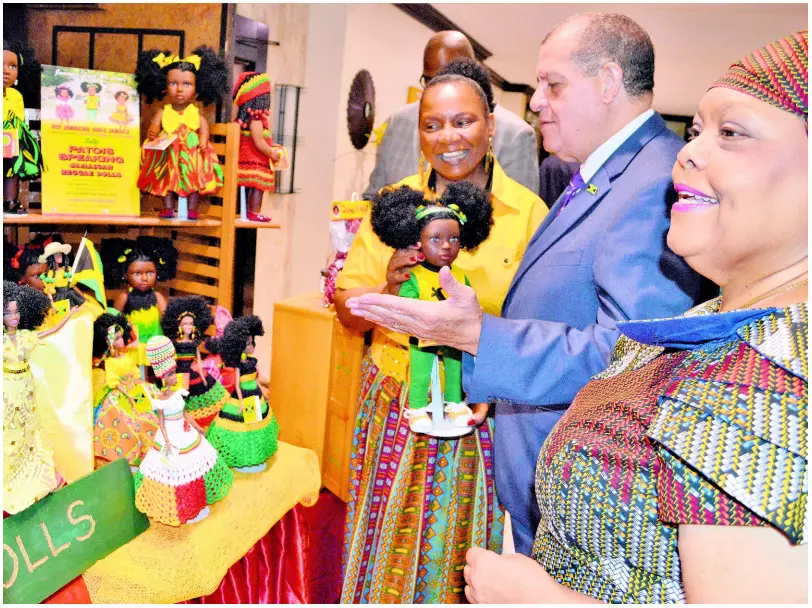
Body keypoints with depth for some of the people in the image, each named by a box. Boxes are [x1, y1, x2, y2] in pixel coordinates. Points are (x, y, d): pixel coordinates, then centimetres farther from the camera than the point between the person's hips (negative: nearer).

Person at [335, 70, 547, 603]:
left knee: (456, 547, 14)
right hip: (395, 407, 2)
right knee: (386, 545, 15)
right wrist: (388, 288, -19)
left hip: (478, 414, -1)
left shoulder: (529, 211, -4)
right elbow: (347, 309, 1)